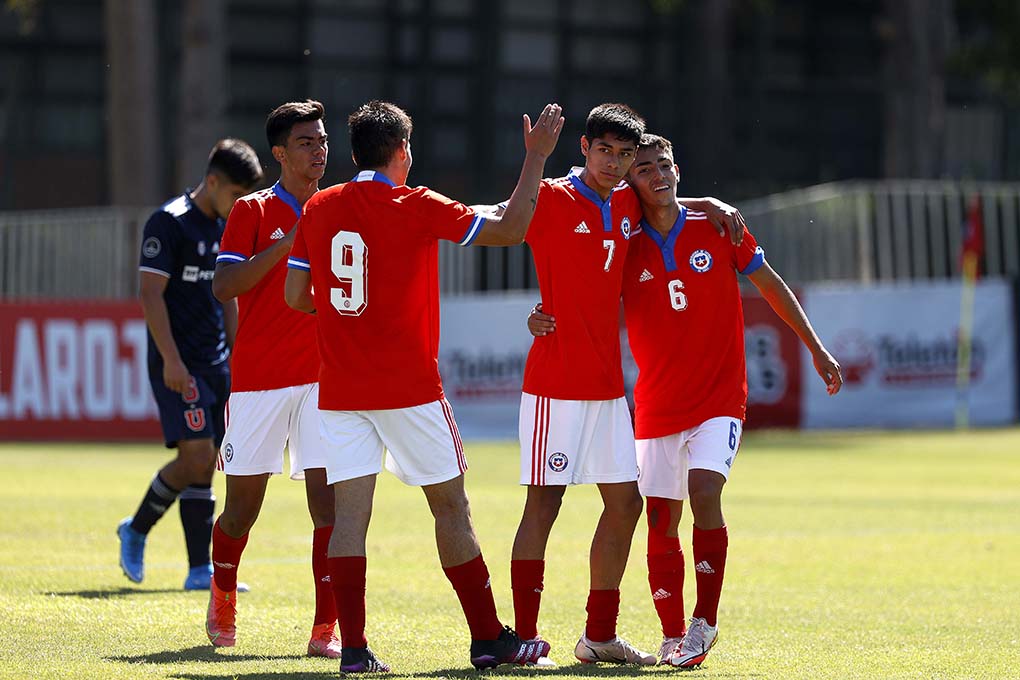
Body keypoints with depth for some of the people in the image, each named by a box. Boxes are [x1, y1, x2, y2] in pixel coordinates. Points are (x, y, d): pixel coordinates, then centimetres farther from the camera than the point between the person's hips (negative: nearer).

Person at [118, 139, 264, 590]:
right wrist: (171, 359, -20)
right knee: (196, 456, -16)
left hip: (215, 366, 7)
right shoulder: (169, 223, -10)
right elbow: (150, 293, -14)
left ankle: (200, 570, 4)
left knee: (203, 466, 4)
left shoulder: (225, 230, 14)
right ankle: (136, 531, 5)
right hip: (178, 367, -7)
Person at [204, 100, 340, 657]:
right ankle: (223, 597, 32)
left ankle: (325, 628, -9)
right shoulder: (253, 211, 0)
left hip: (322, 376, 2)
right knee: (242, 506, 5)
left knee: (328, 501, -9)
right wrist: (285, 246, -19)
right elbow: (223, 286, -12)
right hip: (259, 377, -2)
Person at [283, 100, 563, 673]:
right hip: (409, 387, -4)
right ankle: (490, 639, 12)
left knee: (350, 512, 1)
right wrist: (537, 156, 1)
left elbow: (296, 296, 8)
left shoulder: (319, 209, 5)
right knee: (451, 506, 6)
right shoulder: (416, 207, -7)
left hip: (340, 389, 4)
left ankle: (354, 647, -7)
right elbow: (510, 230, -6)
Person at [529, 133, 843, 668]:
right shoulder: (626, 248, 0)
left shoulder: (717, 227, -1)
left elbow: (770, 284, 10)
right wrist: (545, 322, -20)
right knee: (661, 523, 2)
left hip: (720, 399, -2)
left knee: (704, 491, -22)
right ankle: (673, 636, 16)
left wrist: (815, 348, 11)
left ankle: (705, 621, -13)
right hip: (657, 406, 2)